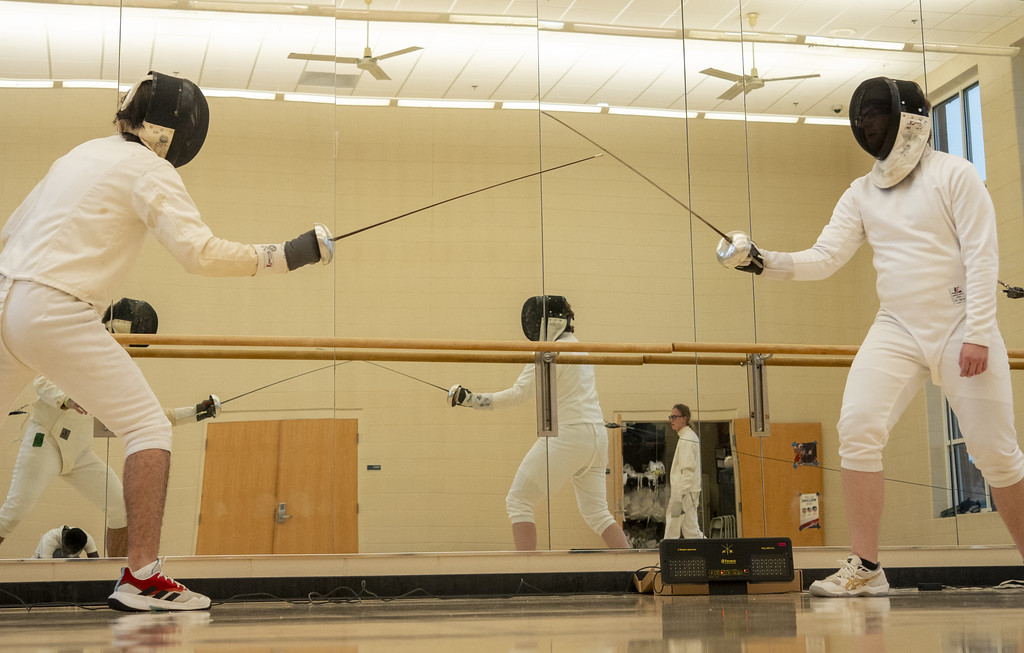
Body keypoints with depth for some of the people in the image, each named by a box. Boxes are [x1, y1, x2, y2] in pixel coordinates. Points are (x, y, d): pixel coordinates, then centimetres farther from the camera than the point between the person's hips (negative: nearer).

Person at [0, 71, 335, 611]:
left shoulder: (80, 155, 21)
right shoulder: (148, 169, -4)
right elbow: (201, 253, -16)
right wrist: (287, 255, -13)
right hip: (56, 316, -8)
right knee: (150, 429, -3)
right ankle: (141, 577, -10)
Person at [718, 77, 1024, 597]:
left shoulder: (955, 174, -6)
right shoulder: (862, 193, 9)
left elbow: (982, 256, -12)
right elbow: (822, 260, 2)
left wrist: (977, 335, -20)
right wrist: (761, 261, -15)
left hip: (961, 329, -4)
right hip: (897, 330, 4)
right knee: (857, 429, -16)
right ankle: (865, 569, -11)